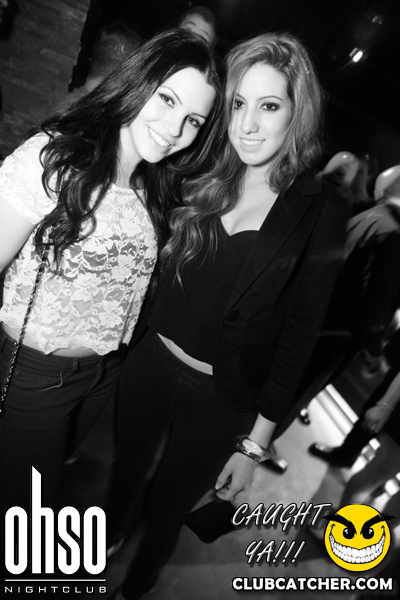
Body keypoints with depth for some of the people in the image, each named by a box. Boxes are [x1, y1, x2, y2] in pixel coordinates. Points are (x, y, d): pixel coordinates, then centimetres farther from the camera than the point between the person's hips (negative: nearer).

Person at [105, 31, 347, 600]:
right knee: (127, 468, 27)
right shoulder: (202, 180, -2)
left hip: (222, 399, -3)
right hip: (148, 363, 3)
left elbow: (298, 334, -10)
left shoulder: (320, 211, -11)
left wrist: (256, 443, -8)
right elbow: (158, 272, 4)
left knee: (166, 508, 20)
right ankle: (109, 535, 64)